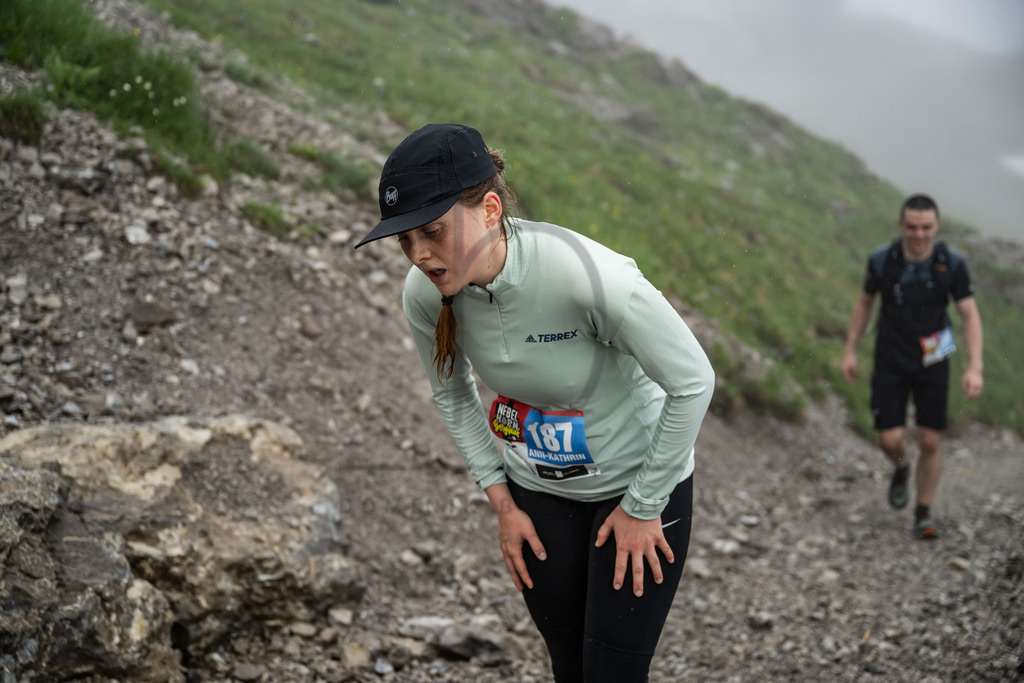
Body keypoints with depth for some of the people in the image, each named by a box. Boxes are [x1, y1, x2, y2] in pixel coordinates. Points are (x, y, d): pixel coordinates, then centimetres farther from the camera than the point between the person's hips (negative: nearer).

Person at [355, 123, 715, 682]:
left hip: (639, 483, -4)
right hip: (538, 490, 4)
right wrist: (502, 504, 3)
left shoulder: (589, 276, -35)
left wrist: (643, 506, -14)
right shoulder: (424, 295, -18)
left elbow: (693, 382, -22)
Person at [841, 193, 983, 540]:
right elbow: (864, 302, 6)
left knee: (930, 442, 1)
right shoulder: (882, 260, -11)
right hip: (890, 363, 0)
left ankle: (924, 513, 19)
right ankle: (901, 468, 30)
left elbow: (970, 316, -9)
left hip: (932, 362, 0)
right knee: (890, 439, -7)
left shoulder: (952, 264, -12)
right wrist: (850, 350, 5)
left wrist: (974, 368, -19)